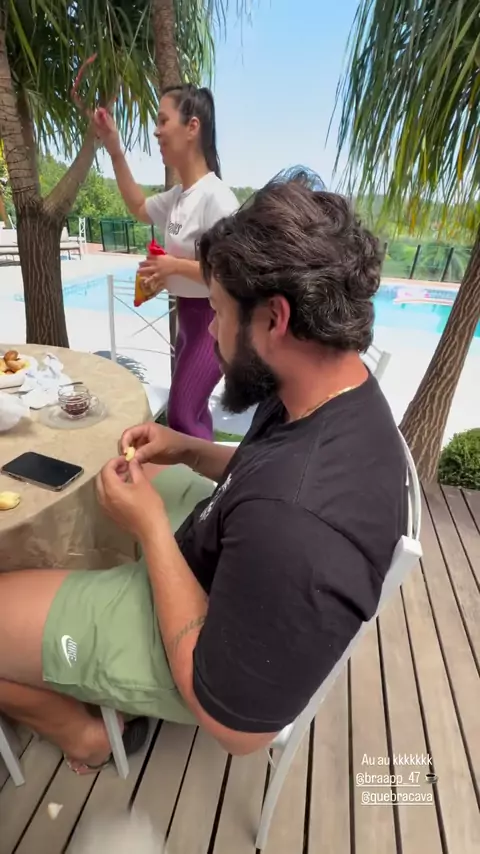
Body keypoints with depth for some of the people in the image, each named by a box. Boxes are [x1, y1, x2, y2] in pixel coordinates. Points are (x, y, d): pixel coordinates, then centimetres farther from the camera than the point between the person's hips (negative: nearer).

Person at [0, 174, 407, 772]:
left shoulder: (295, 523, -42)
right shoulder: (345, 393, -11)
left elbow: (237, 727, -27)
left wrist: (150, 527, -25)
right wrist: (191, 451, -7)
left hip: (205, 643, -7)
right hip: (214, 560, 8)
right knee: (97, 478, 21)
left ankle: (81, 732, 24)